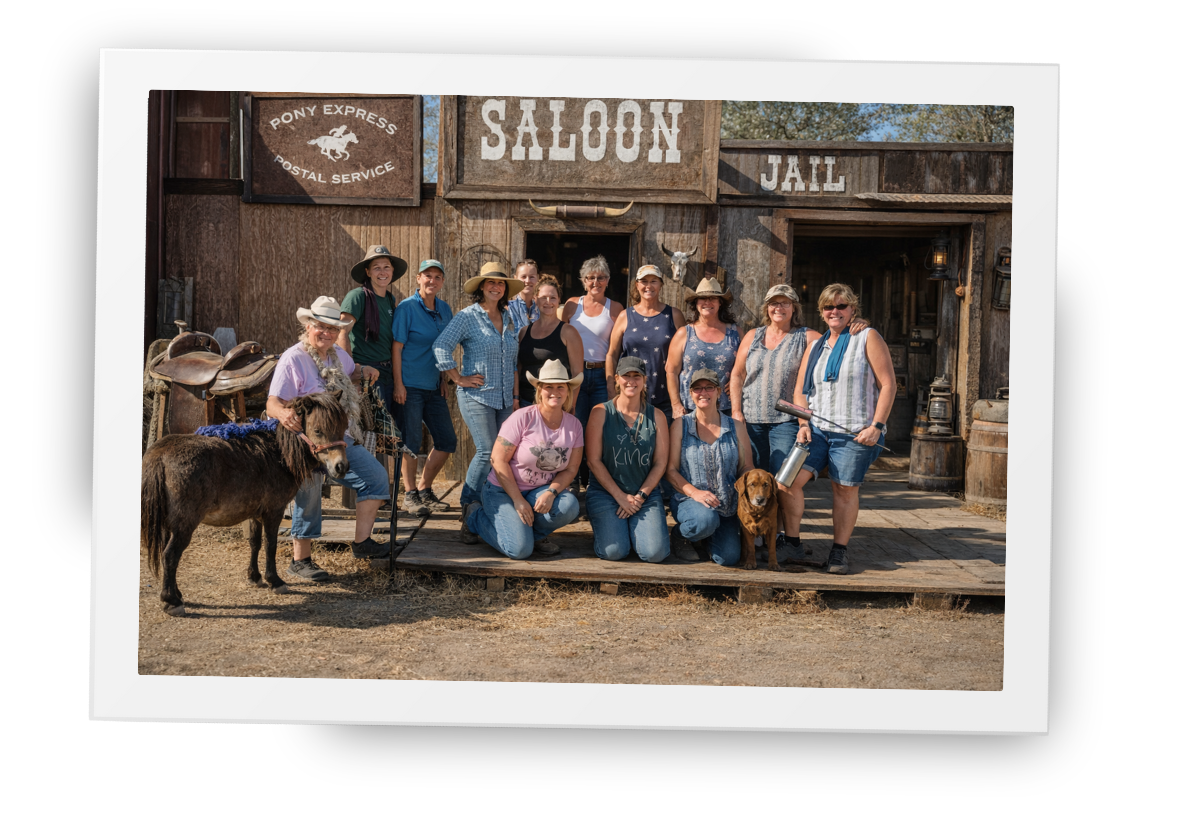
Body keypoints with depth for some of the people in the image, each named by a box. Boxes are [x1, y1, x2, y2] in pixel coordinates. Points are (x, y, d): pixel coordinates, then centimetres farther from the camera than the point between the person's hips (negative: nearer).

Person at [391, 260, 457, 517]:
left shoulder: (445, 309, 11)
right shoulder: (407, 307, -7)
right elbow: (396, 346, -10)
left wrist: (444, 379, 10)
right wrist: (398, 384, -15)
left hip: (434, 386, 7)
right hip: (410, 386, -7)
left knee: (447, 441, 6)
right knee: (411, 441, -5)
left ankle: (424, 490, 20)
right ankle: (410, 496, 7)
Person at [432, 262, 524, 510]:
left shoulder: (508, 318, 15)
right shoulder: (467, 317, -4)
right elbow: (441, 346, -11)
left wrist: (515, 395, 15)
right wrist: (458, 378, -12)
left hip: (504, 399, 6)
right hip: (476, 396, -6)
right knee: (488, 451, -11)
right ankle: (470, 501, 4)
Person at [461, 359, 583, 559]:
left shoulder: (574, 426, -1)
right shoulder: (522, 418, -16)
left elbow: (570, 470, 1)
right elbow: (498, 460, -15)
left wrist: (551, 493, -20)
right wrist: (518, 500, -18)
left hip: (539, 492, 4)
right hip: (502, 491, -4)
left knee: (569, 506, -29)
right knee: (520, 549, -22)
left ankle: (534, 533, 2)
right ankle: (475, 516, 6)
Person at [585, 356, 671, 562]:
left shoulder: (656, 416, 6)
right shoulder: (601, 412, -2)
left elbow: (660, 463, 4)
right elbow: (593, 460, -5)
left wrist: (640, 496, -7)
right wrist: (621, 497, -9)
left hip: (646, 493, 2)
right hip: (605, 492, -2)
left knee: (655, 553, -18)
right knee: (614, 551, -22)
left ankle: (639, 528, 16)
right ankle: (612, 527, 13)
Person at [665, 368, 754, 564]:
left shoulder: (736, 427, 7)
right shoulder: (680, 425, 1)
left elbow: (747, 467, 9)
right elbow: (670, 470, -2)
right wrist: (694, 492, -19)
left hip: (726, 505, 3)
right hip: (689, 500, -3)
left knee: (728, 557, -18)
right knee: (706, 519, -38)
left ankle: (708, 537, 18)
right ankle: (679, 535, -2)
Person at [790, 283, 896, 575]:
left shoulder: (867, 338, 1)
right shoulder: (815, 346, 17)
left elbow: (888, 384, -4)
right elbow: (800, 390, 18)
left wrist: (876, 425, -11)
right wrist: (803, 424, 2)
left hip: (855, 432, -4)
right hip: (817, 429, 4)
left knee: (845, 490, -1)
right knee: (788, 481, -10)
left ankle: (839, 550, 12)